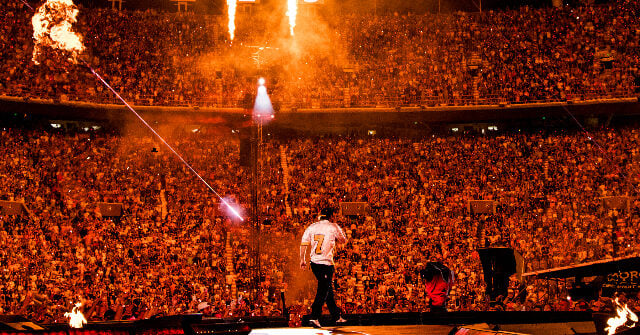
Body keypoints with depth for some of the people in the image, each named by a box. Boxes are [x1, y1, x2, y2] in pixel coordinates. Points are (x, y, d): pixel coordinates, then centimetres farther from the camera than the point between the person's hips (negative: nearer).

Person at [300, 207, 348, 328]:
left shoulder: (312, 227, 7)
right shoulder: (333, 227, -4)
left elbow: (303, 244, 3)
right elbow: (343, 240, 10)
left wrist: (302, 259, 10)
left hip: (314, 262, 6)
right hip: (326, 263, -6)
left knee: (327, 288, 17)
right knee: (323, 291, -4)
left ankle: (337, 316, 26)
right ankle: (314, 317, -15)